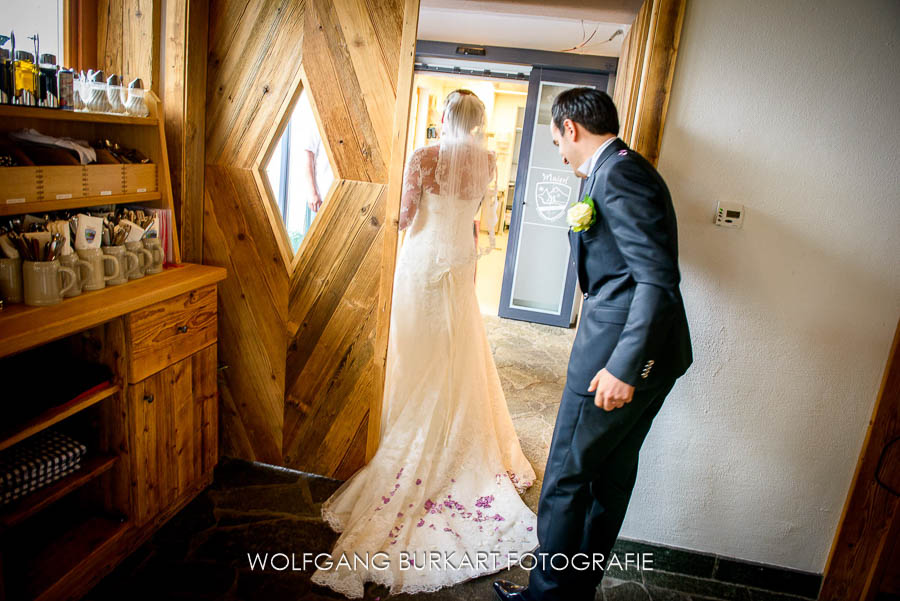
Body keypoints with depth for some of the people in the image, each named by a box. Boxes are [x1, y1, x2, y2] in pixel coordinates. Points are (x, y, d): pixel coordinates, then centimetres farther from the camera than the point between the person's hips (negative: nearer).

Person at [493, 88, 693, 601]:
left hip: (621, 351, -10)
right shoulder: (627, 169, 15)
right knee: (612, 477, 20)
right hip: (652, 353, 10)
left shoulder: (617, 173, -16)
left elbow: (659, 279, -24)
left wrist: (623, 367, -27)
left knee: (566, 476, 5)